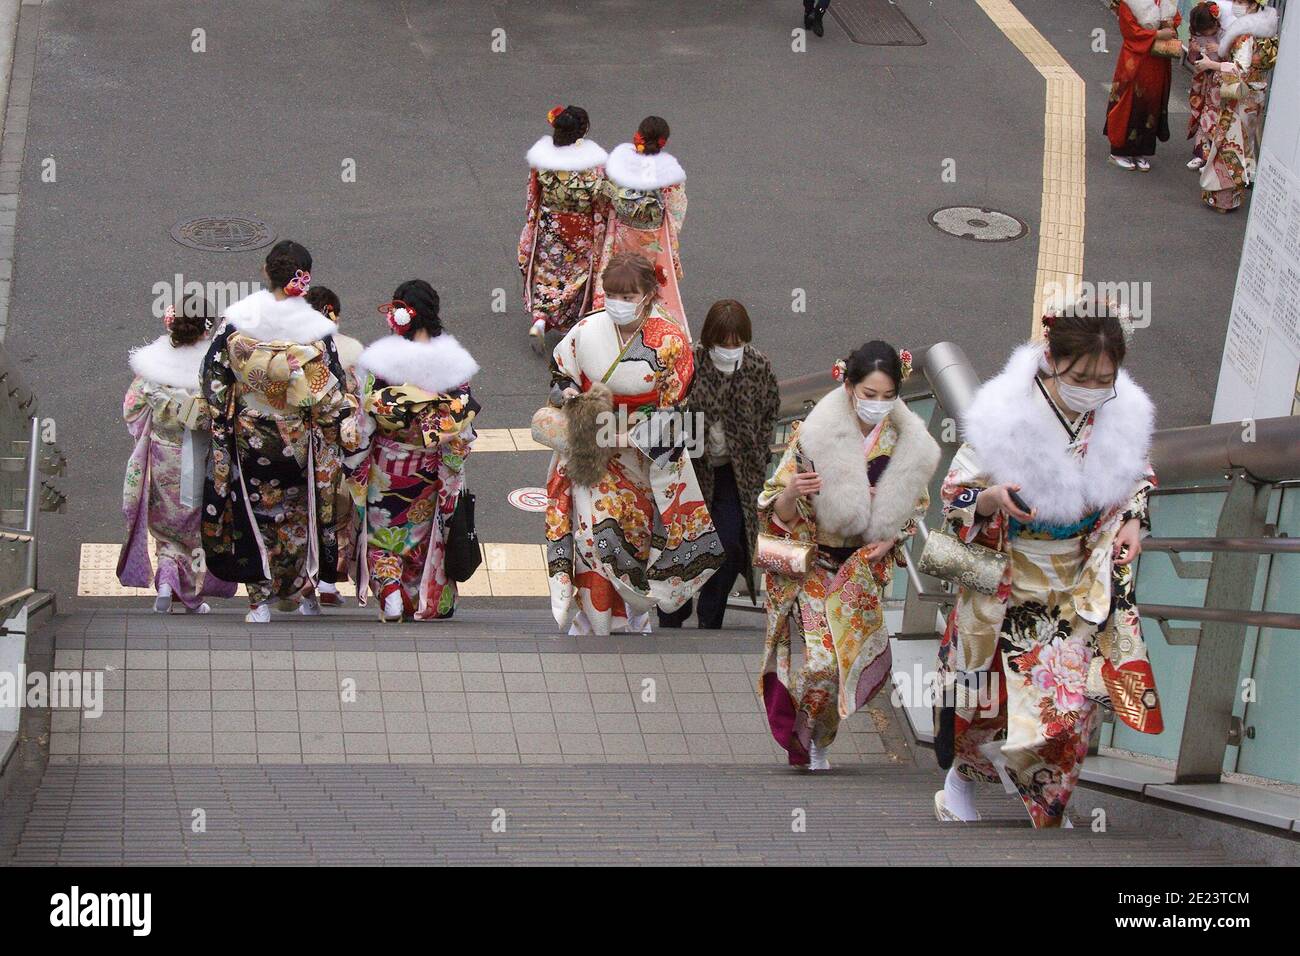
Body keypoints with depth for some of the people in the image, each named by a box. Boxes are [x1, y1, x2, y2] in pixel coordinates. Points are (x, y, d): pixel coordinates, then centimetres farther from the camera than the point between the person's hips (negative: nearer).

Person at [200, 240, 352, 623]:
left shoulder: (239, 318, -13)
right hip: (297, 440, 0)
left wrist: (220, 425, 4)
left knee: (256, 513, 13)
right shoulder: (315, 329, -16)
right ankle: (305, 593, 30)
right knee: (299, 514, 19)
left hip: (248, 435, 0)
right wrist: (334, 434, 3)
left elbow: (214, 376, -7)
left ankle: (260, 602, 13)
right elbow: (329, 394, -12)